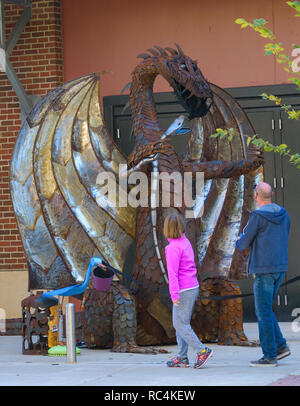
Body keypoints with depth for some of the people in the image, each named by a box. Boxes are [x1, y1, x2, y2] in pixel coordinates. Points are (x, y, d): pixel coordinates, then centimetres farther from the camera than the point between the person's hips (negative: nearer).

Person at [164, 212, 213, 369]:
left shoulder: (173, 247, -16)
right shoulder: (185, 242, 11)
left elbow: (172, 272, -20)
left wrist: (174, 293, -23)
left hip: (184, 290, -9)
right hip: (192, 286, 9)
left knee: (180, 324, -4)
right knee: (182, 323, 13)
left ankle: (202, 351, -8)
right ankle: (182, 358, 14)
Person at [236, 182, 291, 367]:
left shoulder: (257, 216, -13)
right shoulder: (284, 214, 9)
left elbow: (244, 244, -7)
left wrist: (240, 241, 18)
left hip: (264, 269, -8)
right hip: (280, 268, 8)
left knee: (263, 312, -2)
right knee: (265, 309, 19)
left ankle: (270, 356, -2)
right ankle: (281, 346, 11)